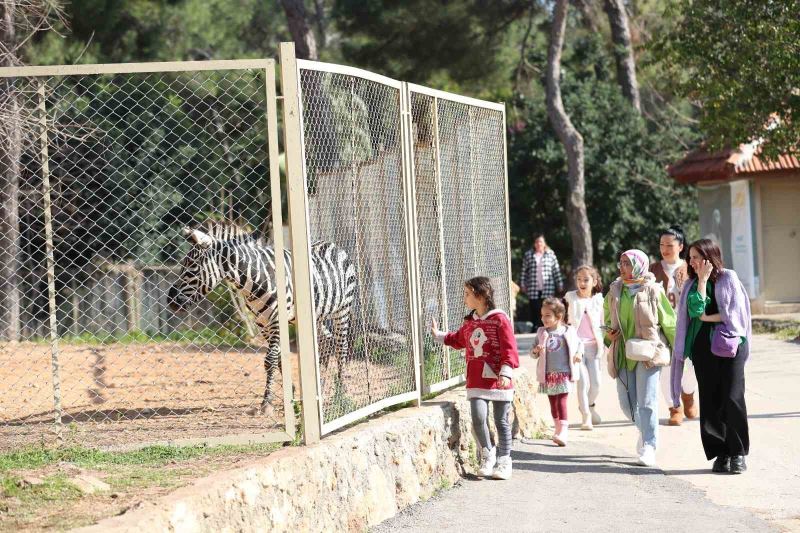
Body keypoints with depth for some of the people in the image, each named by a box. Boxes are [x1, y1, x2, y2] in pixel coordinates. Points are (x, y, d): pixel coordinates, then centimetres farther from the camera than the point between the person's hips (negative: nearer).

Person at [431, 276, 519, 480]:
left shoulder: (499, 319, -10)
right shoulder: (469, 322, 11)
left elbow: (509, 348, -13)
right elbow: (459, 340, 31)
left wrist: (506, 372, -21)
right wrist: (438, 335, 32)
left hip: (498, 381, -5)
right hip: (476, 381, 5)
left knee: (501, 422, 5)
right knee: (478, 418, -10)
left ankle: (504, 461, 16)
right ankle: (487, 453, 10)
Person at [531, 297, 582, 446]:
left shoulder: (569, 332, -2)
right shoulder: (541, 333, 5)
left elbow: (579, 344, 15)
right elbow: (533, 353, 9)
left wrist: (579, 353, -5)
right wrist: (536, 350, -14)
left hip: (564, 373, -4)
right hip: (548, 374, 4)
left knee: (561, 402, -13)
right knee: (553, 403, 13)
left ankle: (563, 432, -19)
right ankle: (558, 429, 27)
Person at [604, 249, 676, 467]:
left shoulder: (653, 290, -4)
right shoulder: (615, 290, 9)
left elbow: (668, 322, 1)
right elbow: (608, 316, 24)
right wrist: (609, 334, 5)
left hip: (648, 353, -5)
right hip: (623, 354, 5)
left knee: (646, 402, -9)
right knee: (627, 402, 7)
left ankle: (649, 447, -4)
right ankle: (646, 431, 33)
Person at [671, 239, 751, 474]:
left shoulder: (728, 278, 1)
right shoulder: (691, 284, 11)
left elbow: (734, 313, -6)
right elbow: (696, 309, -7)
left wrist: (707, 317, -3)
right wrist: (702, 280, -7)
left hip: (729, 346, -4)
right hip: (702, 347, 4)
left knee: (732, 399, -9)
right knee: (710, 401, 1)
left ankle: (738, 453, -2)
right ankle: (720, 454, 6)